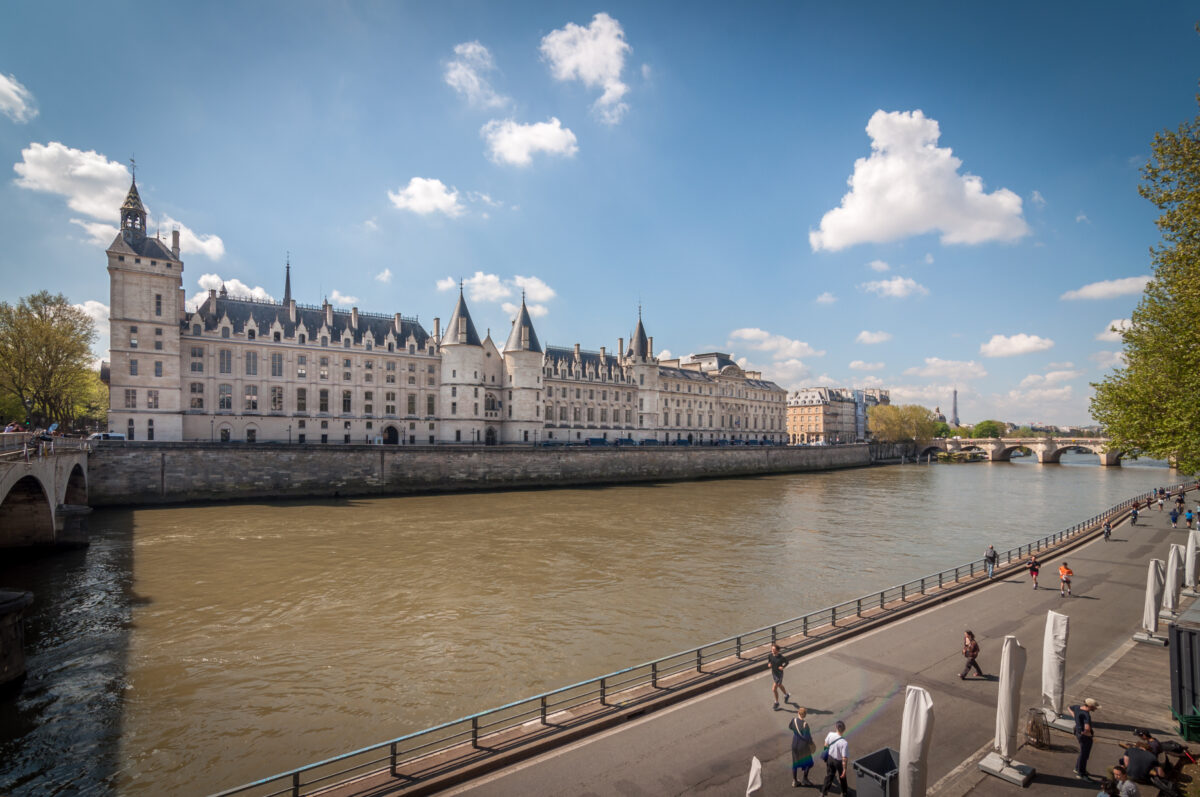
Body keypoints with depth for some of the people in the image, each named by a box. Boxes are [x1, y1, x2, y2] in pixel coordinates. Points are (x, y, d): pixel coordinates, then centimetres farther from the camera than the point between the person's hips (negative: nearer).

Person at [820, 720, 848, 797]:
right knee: (842, 777, 25)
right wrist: (844, 769, -13)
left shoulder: (830, 734, -19)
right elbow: (844, 758, -26)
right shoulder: (844, 743, -33)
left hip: (830, 758, 4)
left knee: (829, 775, 22)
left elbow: (826, 744, -1)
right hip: (839, 761, -3)